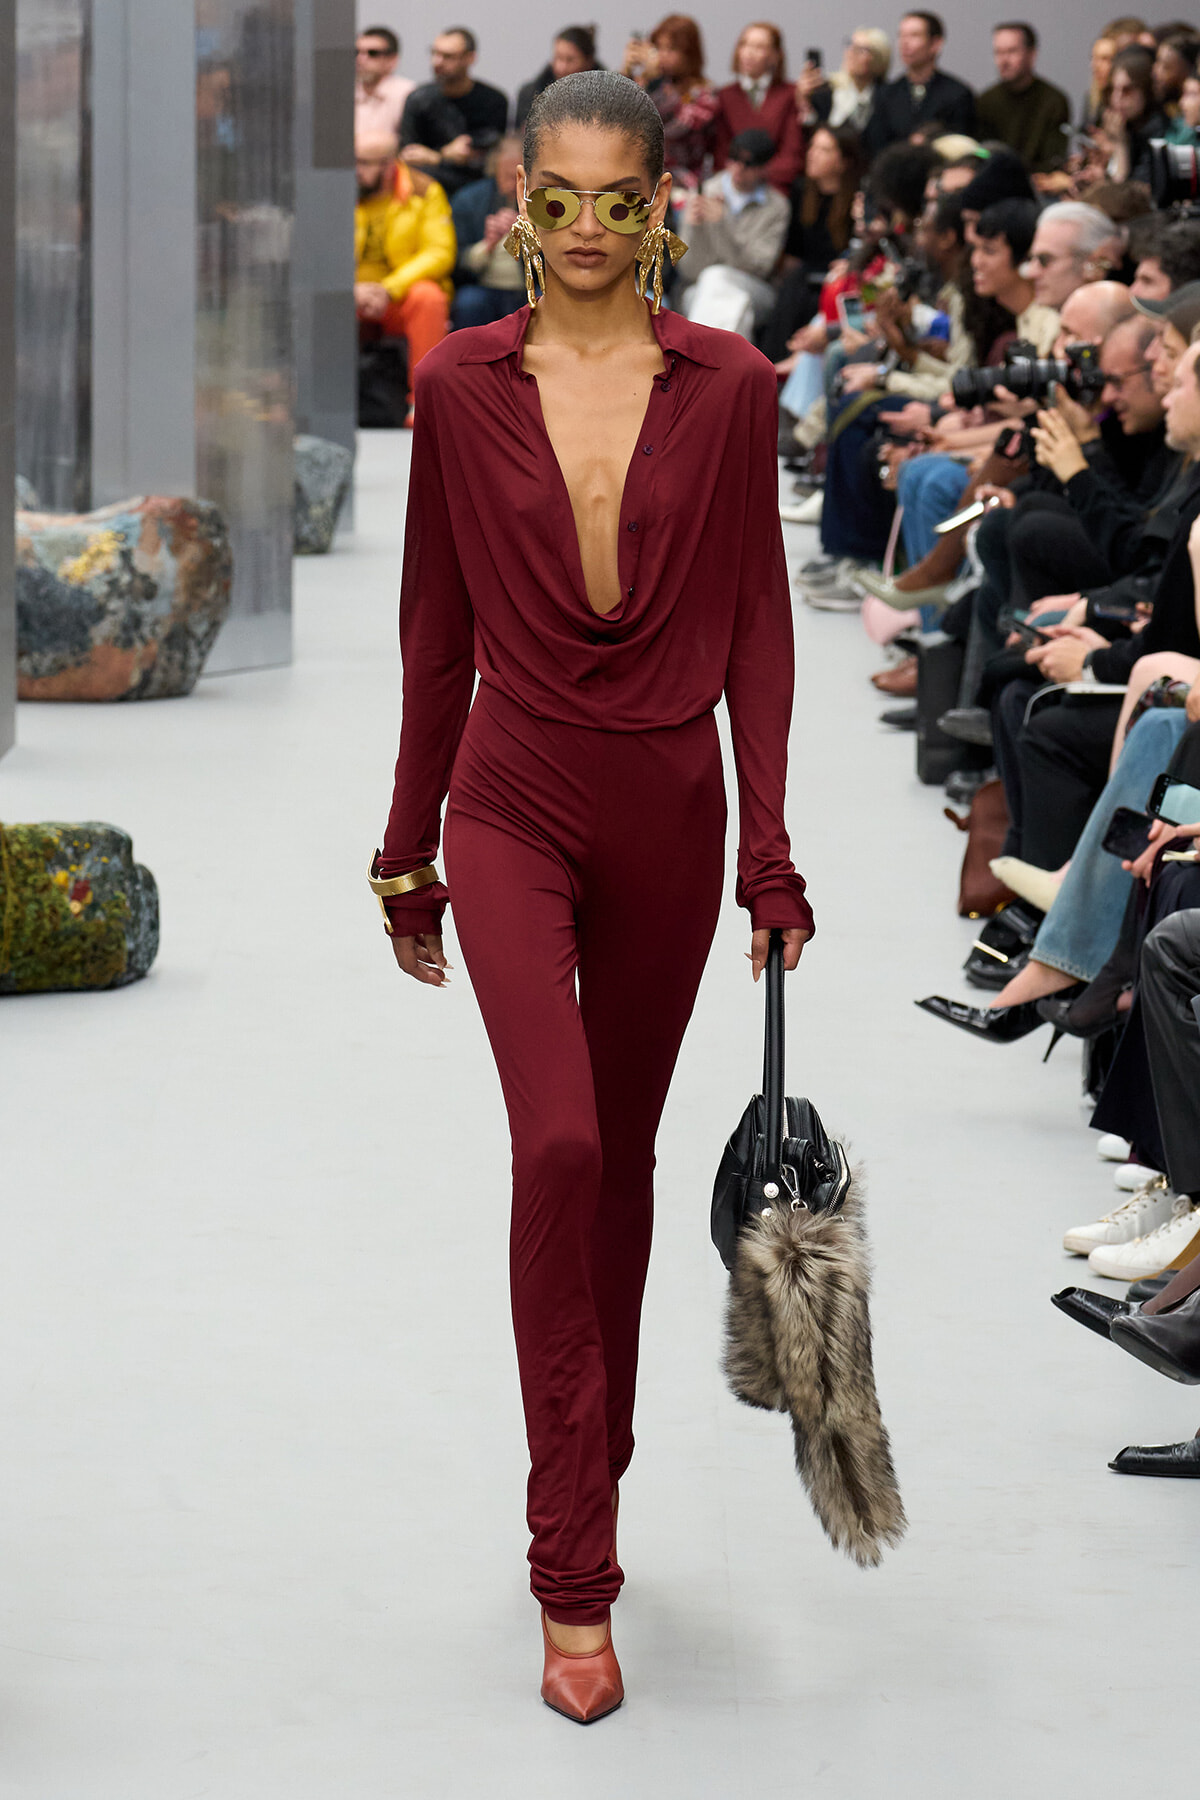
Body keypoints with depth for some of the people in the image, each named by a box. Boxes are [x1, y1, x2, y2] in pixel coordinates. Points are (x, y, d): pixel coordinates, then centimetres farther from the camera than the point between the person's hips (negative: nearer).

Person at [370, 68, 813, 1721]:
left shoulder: (728, 389, -1)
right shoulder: (462, 388, -1)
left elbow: (755, 626, 2)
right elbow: (438, 630, 5)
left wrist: (769, 848, -3)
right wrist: (410, 852, 9)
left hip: (669, 807, 2)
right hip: (517, 798, -2)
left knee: (622, 1157, 13)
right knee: (558, 1146, -16)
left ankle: (590, 1481, 32)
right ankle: (575, 1581, -12)